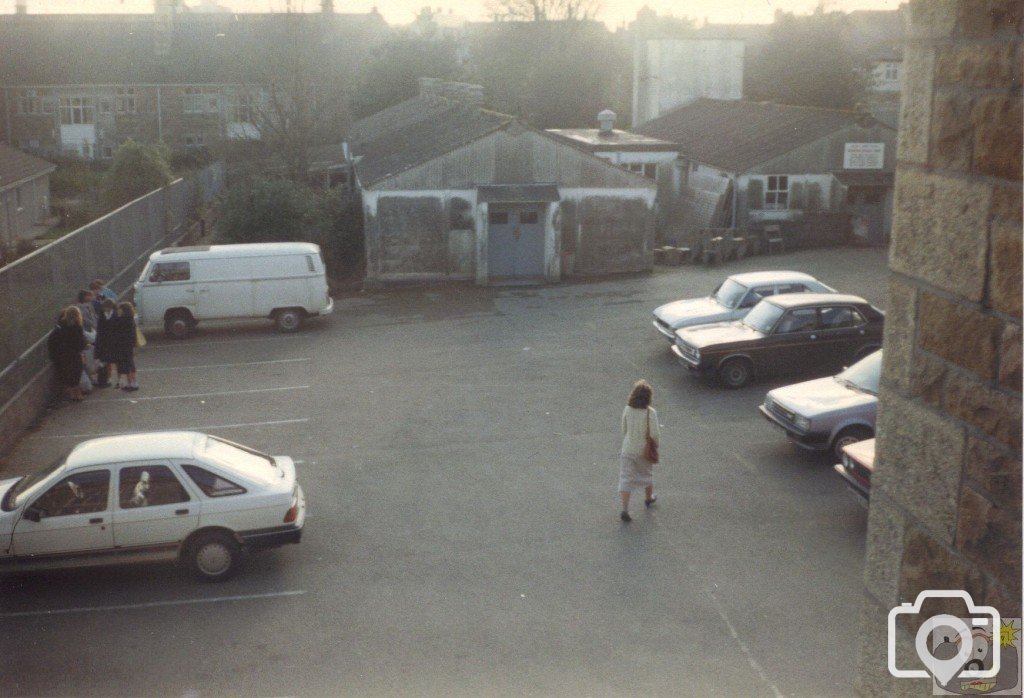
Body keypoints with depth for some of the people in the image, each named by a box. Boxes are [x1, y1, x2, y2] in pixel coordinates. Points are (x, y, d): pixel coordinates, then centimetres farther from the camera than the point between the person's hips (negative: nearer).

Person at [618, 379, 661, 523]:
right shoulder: (650, 412, -18)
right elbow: (655, 433, -16)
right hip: (644, 450, -1)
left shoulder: (627, 410, -10)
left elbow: (624, 429, 2)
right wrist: (657, 444, 4)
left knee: (626, 478, 0)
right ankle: (648, 498, 47)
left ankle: (625, 510, -10)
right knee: (647, 473, 25)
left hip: (628, 449, 1)